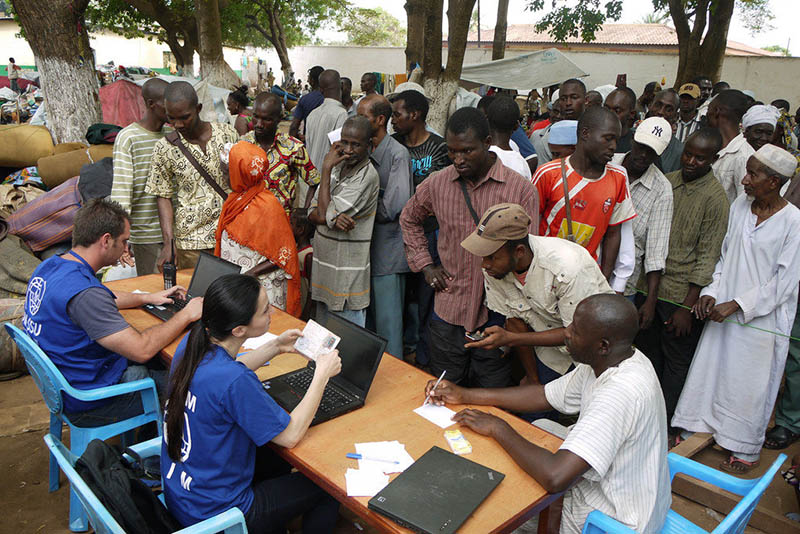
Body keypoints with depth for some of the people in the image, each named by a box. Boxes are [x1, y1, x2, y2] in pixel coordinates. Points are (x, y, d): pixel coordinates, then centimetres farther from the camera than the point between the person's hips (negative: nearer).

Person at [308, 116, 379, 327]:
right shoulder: (338, 166, 7)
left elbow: (325, 214, -21)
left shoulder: (368, 177, -19)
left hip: (347, 274, -8)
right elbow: (312, 213, 4)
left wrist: (326, 169, -14)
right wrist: (333, 218, -18)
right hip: (324, 263, 8)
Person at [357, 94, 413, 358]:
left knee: (387, 321, 1)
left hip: (387, 249, -8)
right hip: (366, 247, 8)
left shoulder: (398, 154, -15)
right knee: (365, 315, 18)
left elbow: (391, 208, -22)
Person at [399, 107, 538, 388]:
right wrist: (425, 265, 9)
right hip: (447, 312, 3)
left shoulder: (521, 190, -9)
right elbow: (409, 219, 20)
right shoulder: (437, 183, 0)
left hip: (495, 314, -2)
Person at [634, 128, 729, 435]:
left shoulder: (715, 198, -12)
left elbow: (706, 258, -13)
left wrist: (688, 307, -14)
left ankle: (666, 423, 27)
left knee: (676, 362, 10)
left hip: (682, 295, -5)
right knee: (646, 352, 17)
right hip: (648, 286, 6)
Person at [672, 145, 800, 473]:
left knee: (750, 387, 8)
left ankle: (745, 452, 27)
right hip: (724, 310, 5)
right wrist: (712, 293, -2)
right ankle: (699, 427, 31)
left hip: (762, 320, -5)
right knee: (710, 371, 13)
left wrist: (735, 305, -16)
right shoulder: (740, 206, 1)